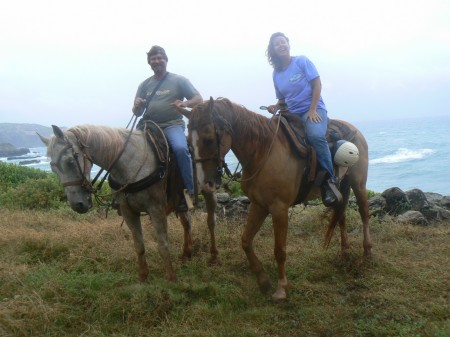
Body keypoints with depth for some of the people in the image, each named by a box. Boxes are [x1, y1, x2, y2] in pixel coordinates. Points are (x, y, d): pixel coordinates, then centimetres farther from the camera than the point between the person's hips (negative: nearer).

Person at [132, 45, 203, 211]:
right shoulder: (144, 85, 15)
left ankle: (189, 191, -23)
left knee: (180, 148, -33)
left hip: (172, 125, -4)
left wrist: (184, 103, -20)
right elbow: (137, 113, 15)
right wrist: (137, 106, -9)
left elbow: (199, 99, 1)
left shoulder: (179, 80, 6)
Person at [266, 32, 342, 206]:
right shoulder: (276, 73, 10)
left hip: (313, 109, -5)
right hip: (292, 114, 6)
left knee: (316, 135, -37)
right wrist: (276, 107, -6)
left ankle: (329, 180, -27)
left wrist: (312, 110, -16)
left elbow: (317, 84, -7)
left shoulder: (302, 61, -2)